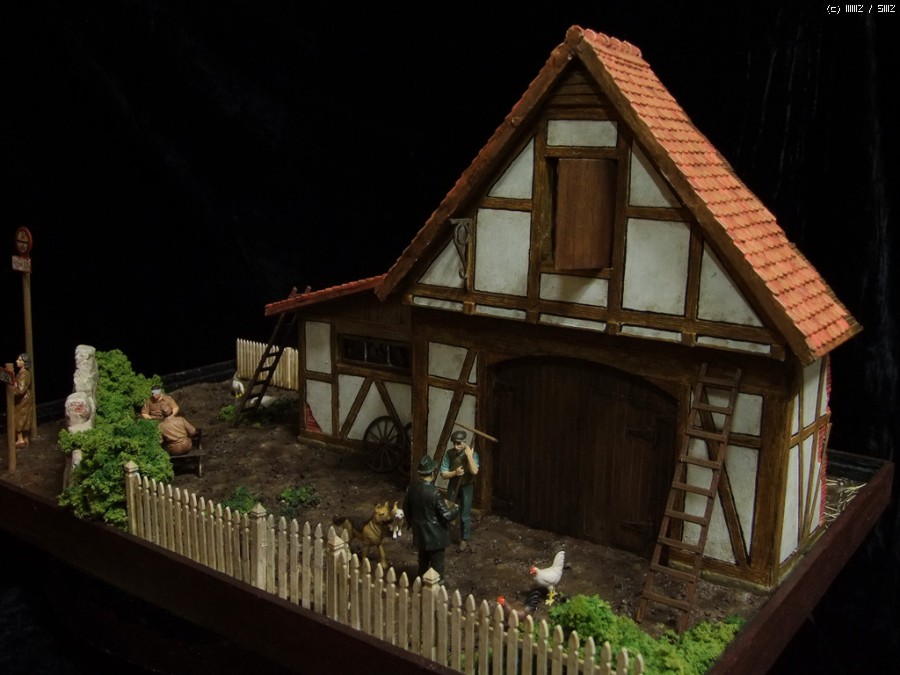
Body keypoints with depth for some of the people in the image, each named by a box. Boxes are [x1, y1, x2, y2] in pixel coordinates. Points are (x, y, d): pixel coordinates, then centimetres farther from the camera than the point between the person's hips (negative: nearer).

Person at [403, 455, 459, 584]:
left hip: (419, 532, 6)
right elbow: (446, 515, -23)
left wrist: (411, 523, 23)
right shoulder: (434, 492, -29)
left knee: (423, 558, 26)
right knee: (436, 560, 14)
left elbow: (406, 509, 5)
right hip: (435, 534, -6)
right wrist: (456, 509, -2)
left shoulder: (411, 488, -9)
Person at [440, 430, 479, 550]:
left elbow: (474, 471, -29)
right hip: (453, 486, 2)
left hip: (467, 487, -2)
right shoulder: (449, 454, -11)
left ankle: (464, 539, 18)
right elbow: (443, 474, -9)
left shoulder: (472, 454, -16)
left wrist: (469, 456, -34)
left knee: (465, 515, 2)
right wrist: (455, 473, -26)